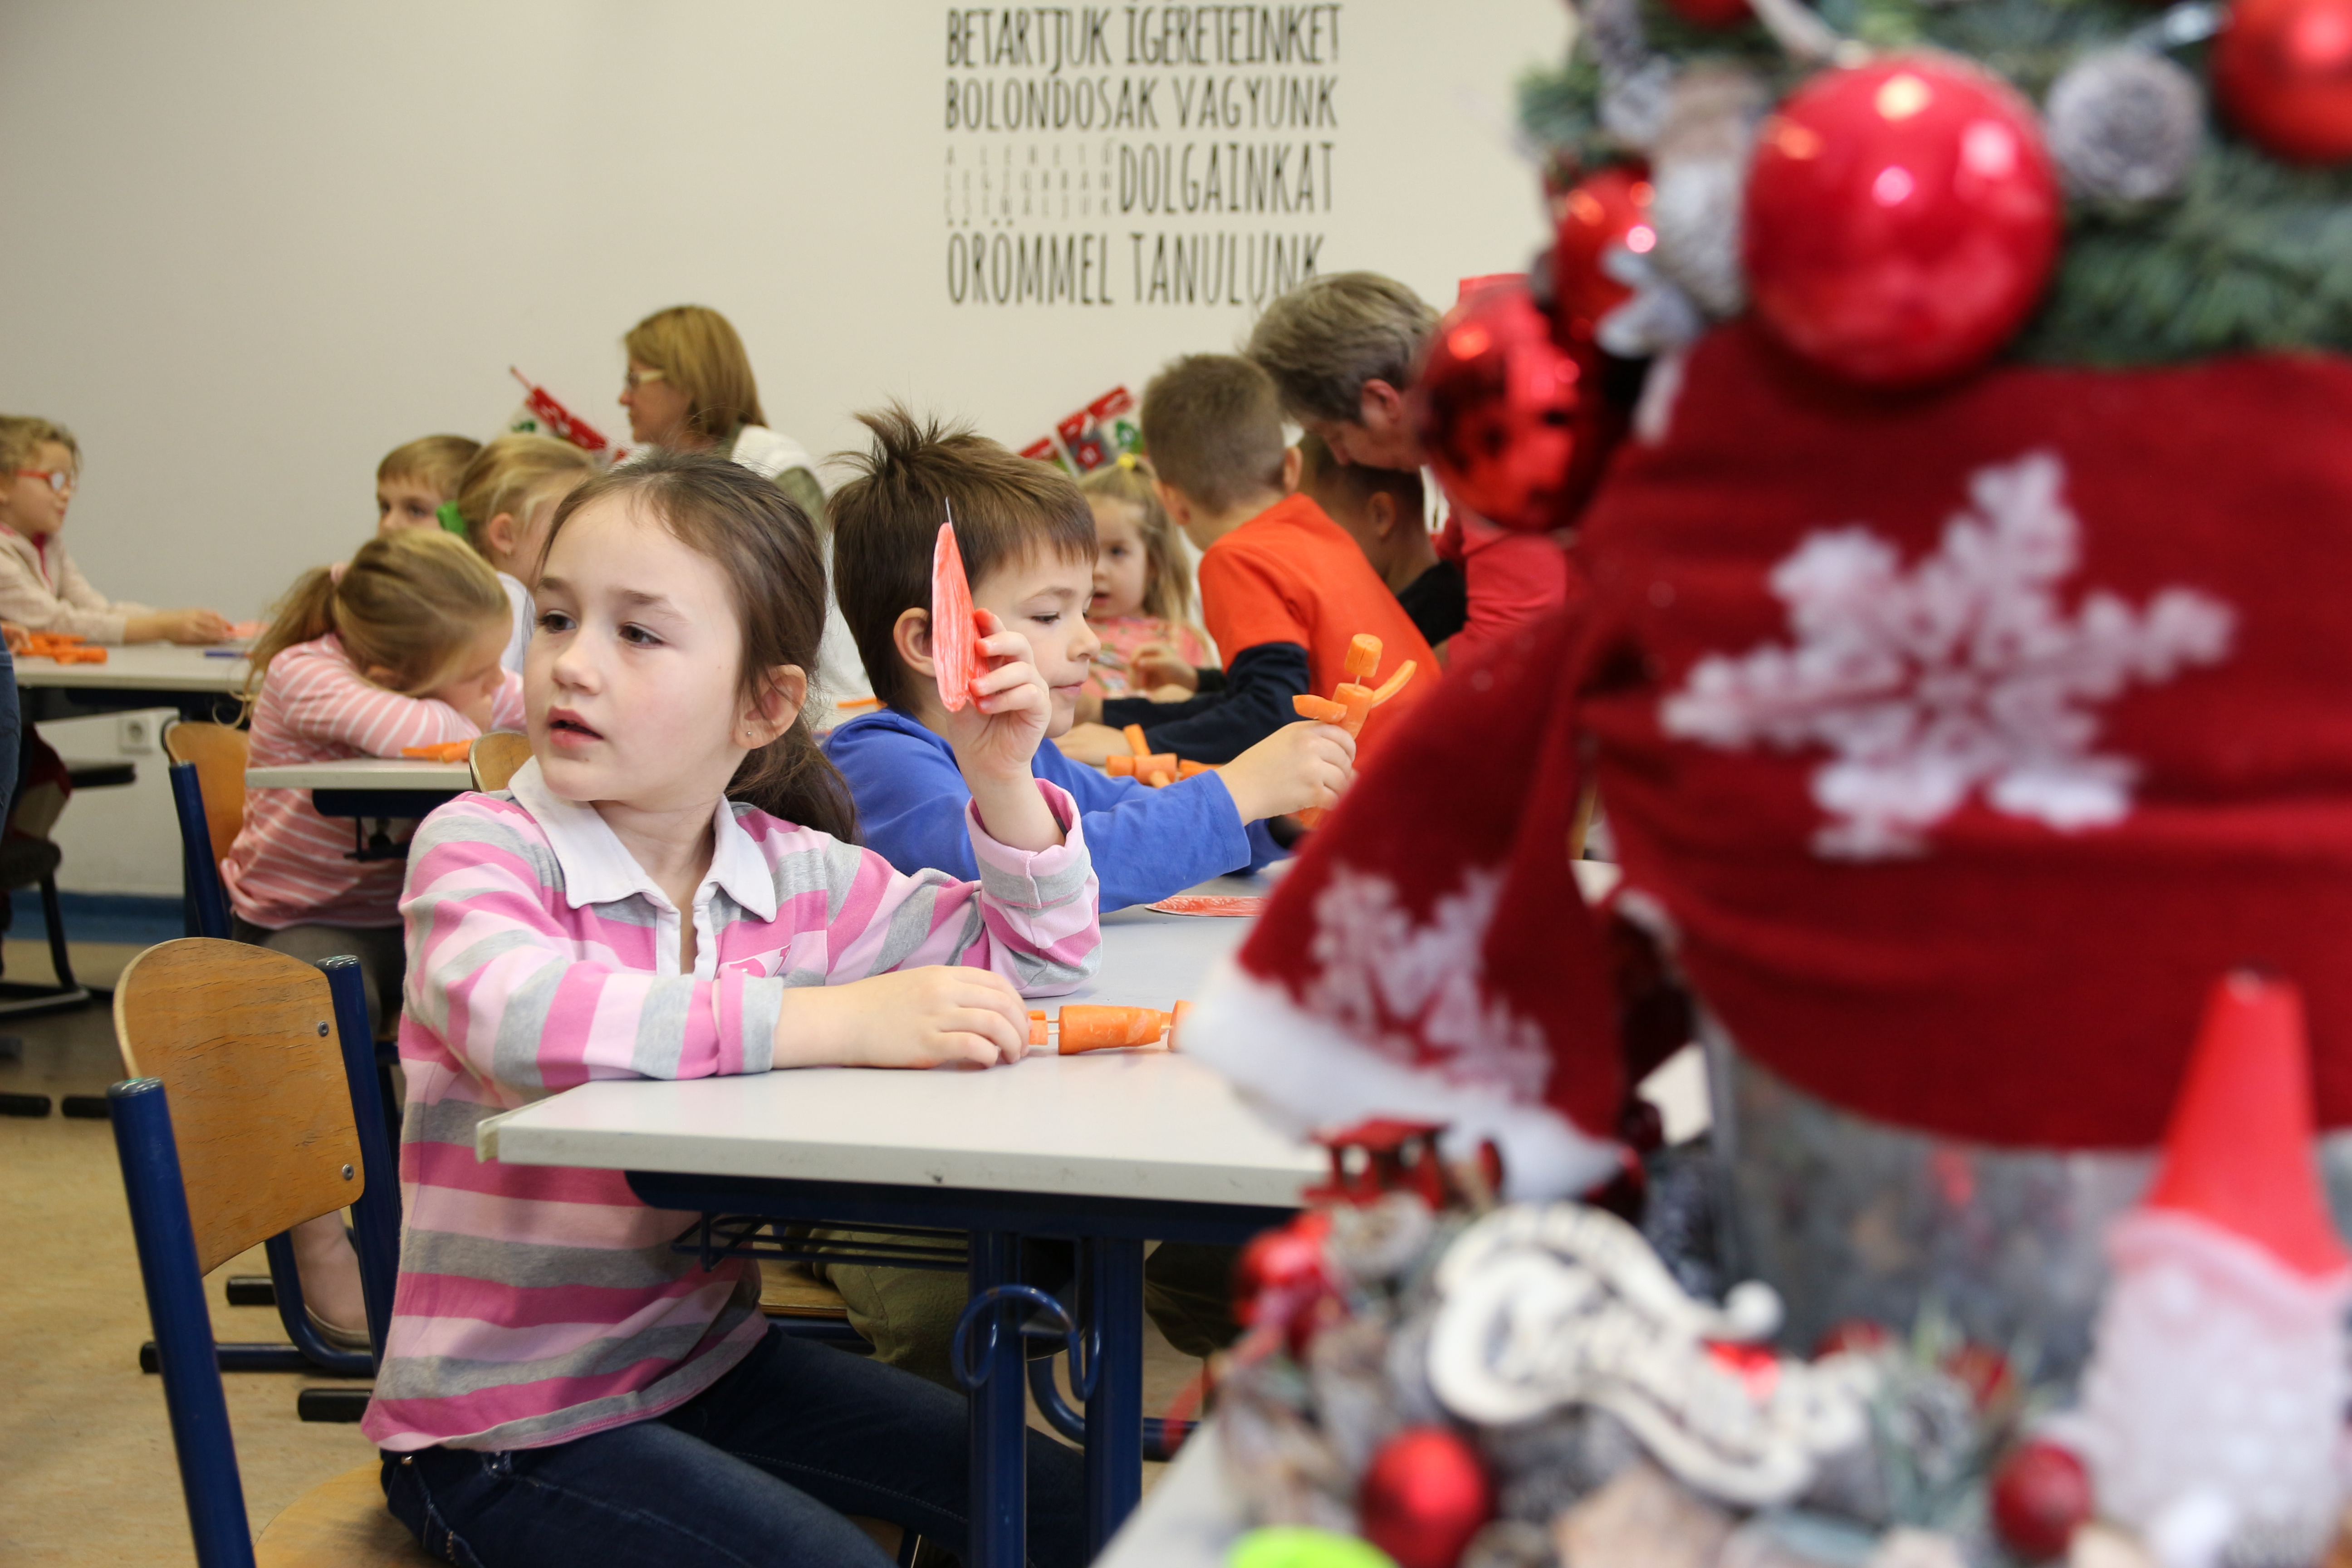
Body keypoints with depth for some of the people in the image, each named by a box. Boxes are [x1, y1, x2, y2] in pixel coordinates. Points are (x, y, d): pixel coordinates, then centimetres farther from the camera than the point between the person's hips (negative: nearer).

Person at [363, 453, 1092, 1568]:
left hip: (710, 1356, 6)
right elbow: (520, 1020, -37)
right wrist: (842, 1023, -39)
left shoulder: (793, 873, 2)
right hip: (505, 1424, -6)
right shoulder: (477, 847, -14)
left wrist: (1002, 781, -6)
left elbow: (1031, 955, 12)